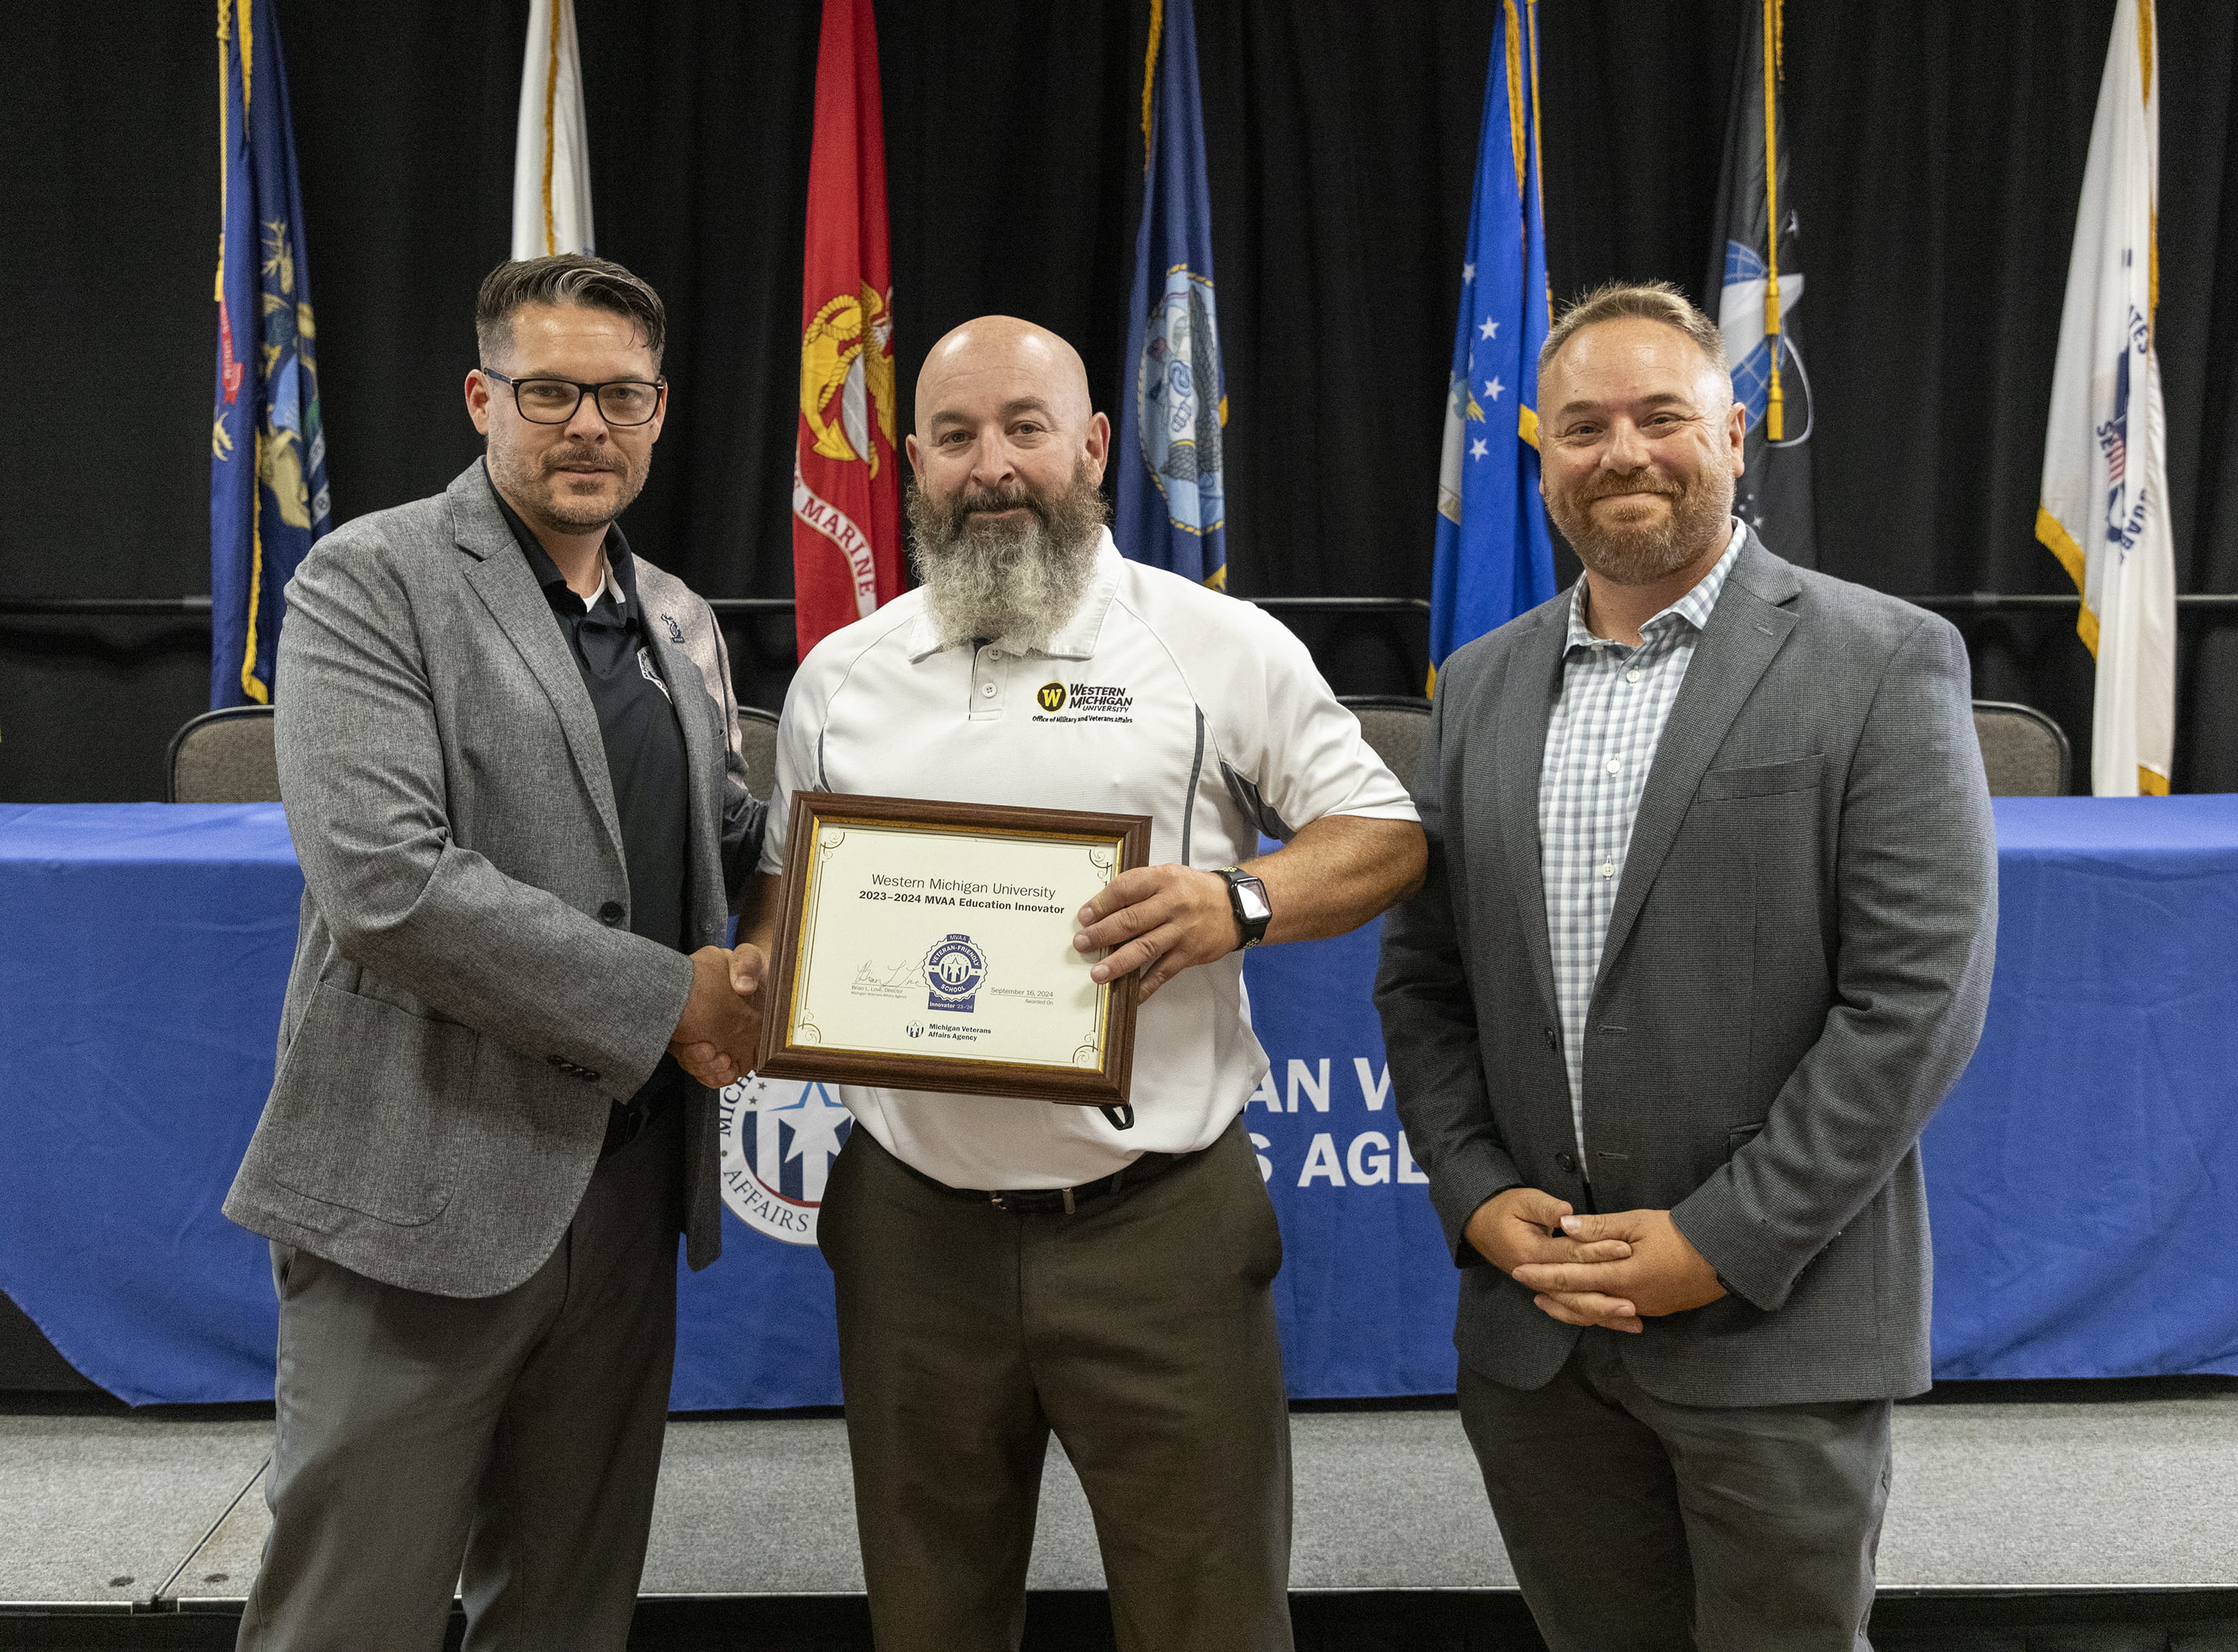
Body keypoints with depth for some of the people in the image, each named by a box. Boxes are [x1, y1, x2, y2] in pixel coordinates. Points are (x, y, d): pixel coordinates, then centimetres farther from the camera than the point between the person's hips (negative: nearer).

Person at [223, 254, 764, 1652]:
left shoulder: (682, 622, 14)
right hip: (425, 1192, -6)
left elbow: (737, 848, 20)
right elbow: (387, 885, -18)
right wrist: (668, 999, -15)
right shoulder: (370, 580, -7)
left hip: (627, 1187, 6)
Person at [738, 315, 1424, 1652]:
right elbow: (790, 877, 20)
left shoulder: (1224, 648, -2)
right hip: (914, 1227, 4)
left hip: (1159, 1225, -3)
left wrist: (1239, 901, -19)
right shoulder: (840, 675, 10)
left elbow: (1386, 835, 0)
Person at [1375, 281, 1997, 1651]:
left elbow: (1919, 995, -12)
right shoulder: (1482, 685, 8)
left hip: (1776, 1329, -4)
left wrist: (1722, 1243, -14)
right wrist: (1478, 1199, -3)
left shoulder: (1882, 663, -6)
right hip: (1531, 1329, 4)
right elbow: (1422, 976, 10)